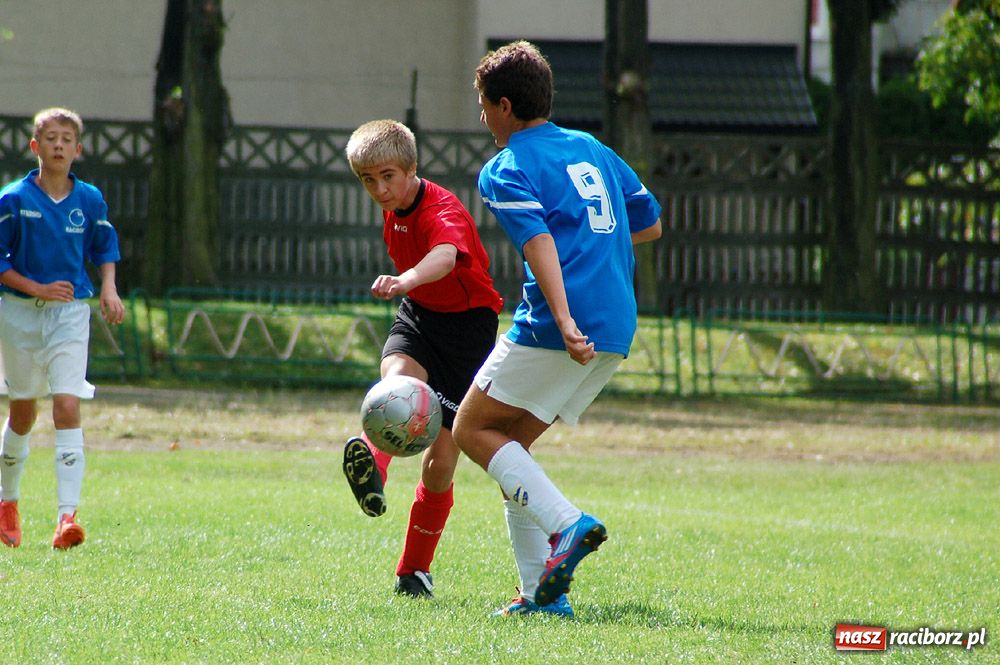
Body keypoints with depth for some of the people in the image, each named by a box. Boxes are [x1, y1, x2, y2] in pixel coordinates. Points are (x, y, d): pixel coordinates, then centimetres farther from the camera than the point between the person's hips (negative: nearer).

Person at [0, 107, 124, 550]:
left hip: (70, 313, 0)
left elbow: (105, 247, 17)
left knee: (67, 406, -14)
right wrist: (38, 289, -17)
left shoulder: (90, 200, 1)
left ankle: (67, 515, -21)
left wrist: (109, 289, 0)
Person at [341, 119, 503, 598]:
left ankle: (414, 570, 12)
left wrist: (405, 281, -66)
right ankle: (372, 466, -61)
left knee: (442, 459, -5)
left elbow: (445, 257, -47)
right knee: (399, 375, -33)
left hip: (467, 324, -5)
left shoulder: (442, 212, -23)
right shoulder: (395, 211, 3)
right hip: (418, 315, 5)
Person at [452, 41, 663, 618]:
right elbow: (651, 224, 26)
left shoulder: (507, 169, -3)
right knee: (511, 442, 15)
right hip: (617, 332, 8)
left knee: (473, 429, 3)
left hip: (559, 330, -8)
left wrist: (565, 322, -29)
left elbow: (539, 241, -19)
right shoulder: (593, 149, 20)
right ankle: (543, 593, 6)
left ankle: (568, 524, -17)